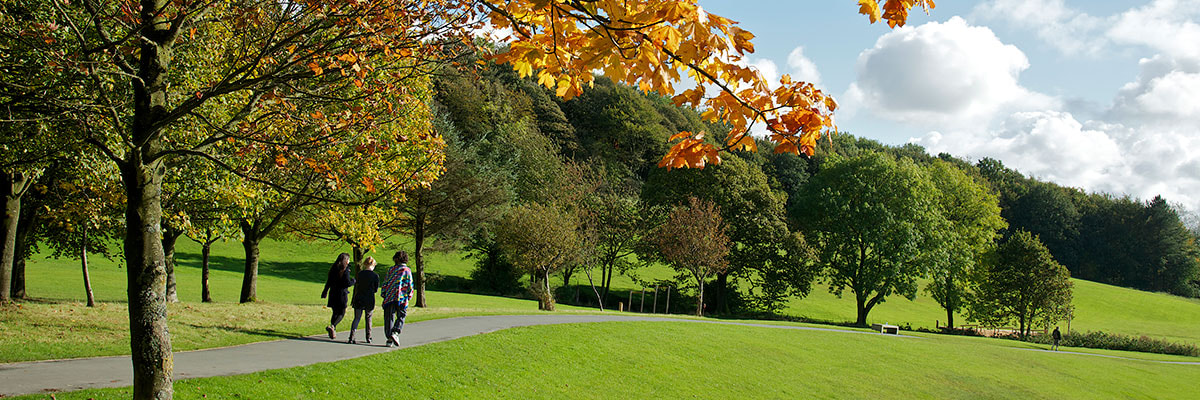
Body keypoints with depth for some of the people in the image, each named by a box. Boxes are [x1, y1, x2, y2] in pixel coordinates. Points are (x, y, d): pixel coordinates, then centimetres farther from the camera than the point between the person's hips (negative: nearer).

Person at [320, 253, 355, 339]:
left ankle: (333, 332, 15)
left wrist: (325, 292, 19)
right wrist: (353, 281, 4)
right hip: (341, 294, -6)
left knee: (335, 313, 16)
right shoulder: (345, 270, -12)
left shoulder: (333, 269, 7)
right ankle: (332, 326, -20)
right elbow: (347, 283, -16)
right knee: (341, 313, 2)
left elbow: (328, 281, 12)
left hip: (333, 293, 6)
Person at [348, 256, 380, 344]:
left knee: (357, 318, 4)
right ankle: (368, 337, 20)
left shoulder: (360, 274, -1)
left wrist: (353, 299, 10)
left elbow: (356, 287, 4)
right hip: (369, 300, -1)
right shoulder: (375, 276, -7)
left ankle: (351, 337, -10)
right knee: (368, 318, 16)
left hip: (359, 299, 1)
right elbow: (376, 290, -1)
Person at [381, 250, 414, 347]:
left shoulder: (391, 269, 8)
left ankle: (389, 339, 3)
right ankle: (395, 332, -15)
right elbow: (410, 285, -2)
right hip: (401, 298, -2)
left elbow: (385, 283, 9)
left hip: (389, 297, 2)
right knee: (401, 317, 10)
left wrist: (383, 294, 16)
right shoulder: (407, 270, 1)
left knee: (389, 318, 6)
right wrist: (409, 296, 8)